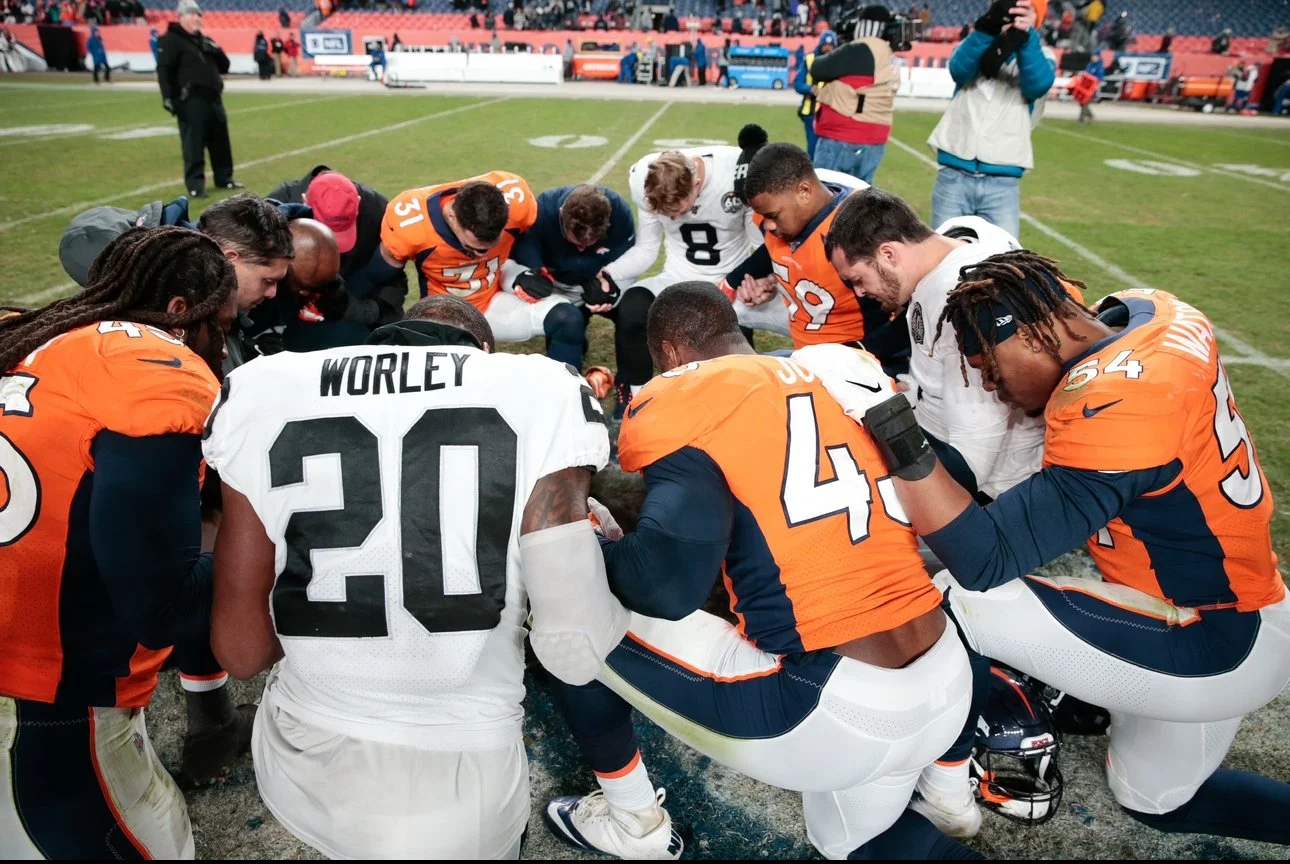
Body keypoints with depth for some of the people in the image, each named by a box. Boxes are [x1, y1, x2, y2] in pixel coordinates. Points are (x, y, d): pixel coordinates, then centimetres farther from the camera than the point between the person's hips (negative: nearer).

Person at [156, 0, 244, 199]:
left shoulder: (204, 40, 21)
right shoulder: (170, 40, -3)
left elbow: (224, 67, 20)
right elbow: (164, 71, -11)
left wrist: (216, 51, 0)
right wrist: (168, 97, -19)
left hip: (213, 99, 8)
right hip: (191, 102, -8)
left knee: (221, 142, 12)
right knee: (194, 145, -9)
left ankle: (224, 178, 25)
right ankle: (195, 185, -6)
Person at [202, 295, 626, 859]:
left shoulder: (264, 396, -4)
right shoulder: (538, 394, -12)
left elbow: (240, 650, 0)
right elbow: (574, 652, -14)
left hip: (302, 775, 2)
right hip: (457, 792, -2)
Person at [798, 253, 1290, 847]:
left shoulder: (1112, 409, -31)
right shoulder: (1156, 313, -7)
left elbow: (985, 560, -32)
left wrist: (887, 423, -39)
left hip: (1212, 648, -9)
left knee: (953, 600, -17)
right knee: (1155, 802, 28)